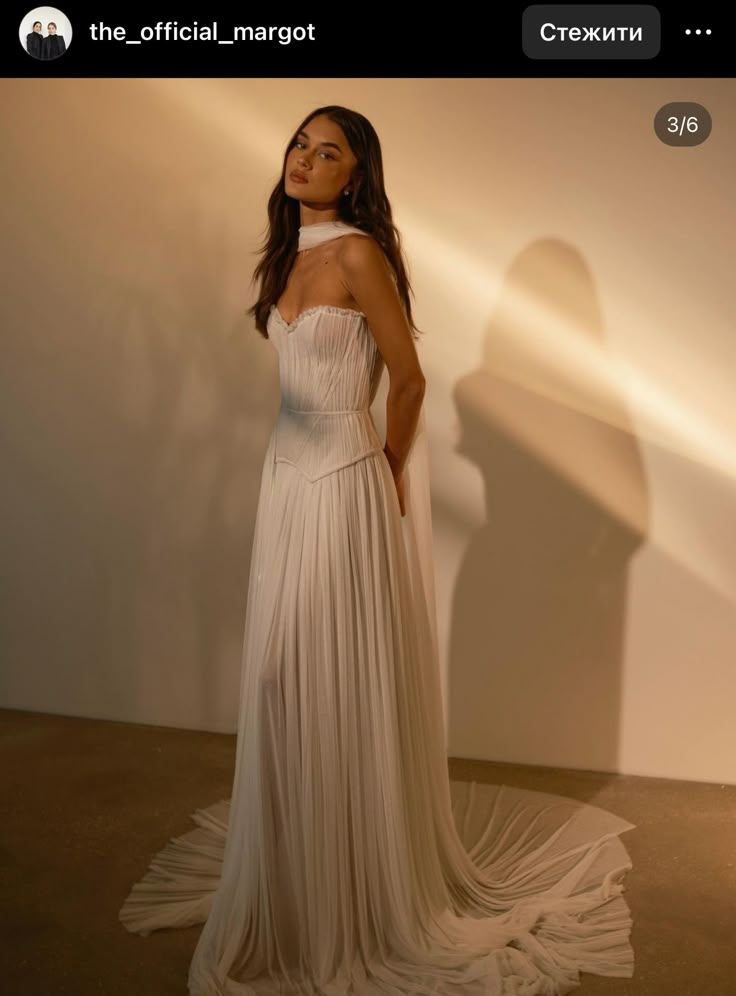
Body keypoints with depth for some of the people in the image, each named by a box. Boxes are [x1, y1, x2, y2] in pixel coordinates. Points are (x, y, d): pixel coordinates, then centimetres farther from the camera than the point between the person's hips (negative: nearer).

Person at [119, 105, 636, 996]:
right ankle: (299, 869, 33)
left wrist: (387, 477, 3)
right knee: (285, 678, 14)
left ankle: (356, 892, 21)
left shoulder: (358, 255, -13)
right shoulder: (292, 255, 12)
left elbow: (408, 381, -9)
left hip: (341, 481, -8)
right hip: (287, 473, 8)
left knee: (339, 678, 1)